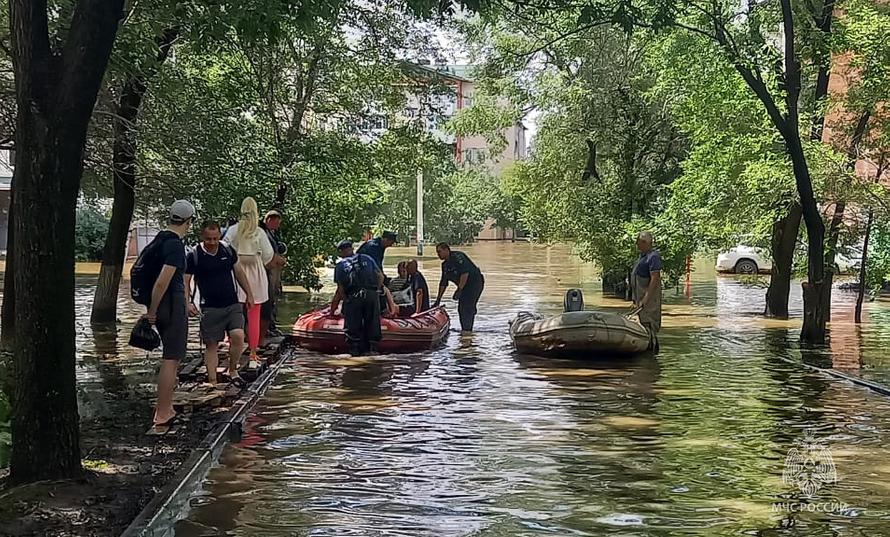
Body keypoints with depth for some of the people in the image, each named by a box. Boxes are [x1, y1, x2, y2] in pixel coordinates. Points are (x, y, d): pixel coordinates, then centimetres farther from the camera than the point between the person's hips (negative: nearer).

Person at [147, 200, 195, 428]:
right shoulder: (176, 245, -19)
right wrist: (152, 310, -15)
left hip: (163, 306, 9)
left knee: (172, 357, 20)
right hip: (173, 306, -9)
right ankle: (163, 414, 2)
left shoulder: (160, 239, 10)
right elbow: (162, 282, -25)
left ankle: (165, 407, 28)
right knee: (171, 359, -3)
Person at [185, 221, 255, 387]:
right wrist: (187, 302, -15)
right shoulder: (194, 256, -5)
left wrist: (249, 294, 17)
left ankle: (233, 371, 8)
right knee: (211, 344, 2)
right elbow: (185, 281, -2)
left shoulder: (228, 251, 4)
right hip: (210, 308, -2)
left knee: (238, 336, -13)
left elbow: (239, 272, 17)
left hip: (232, 305, 2)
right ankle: (212, 382, 11)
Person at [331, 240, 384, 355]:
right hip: (371, 295, 2)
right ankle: (373, 347, 7)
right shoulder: (367, 258, 18)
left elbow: (340, 290, 6)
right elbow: (380, 277, 14)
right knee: (372, 323, 10)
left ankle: (355, 349, 6)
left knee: (353, 324, 8)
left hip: (353, 298, -2)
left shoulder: (340, 266, 12)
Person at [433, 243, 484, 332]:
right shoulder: (445, 265, 12)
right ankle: (467, 331, 16)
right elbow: (443, 283, 16)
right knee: (461, 309, 9)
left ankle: (467, 331, -14)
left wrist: (459, 290, -27)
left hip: (474, 282, -10)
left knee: (467, 308, -15)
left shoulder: (457, 256, -17)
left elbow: (465, 273, -26)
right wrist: (438, 300, 12)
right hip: (464, 286, 10)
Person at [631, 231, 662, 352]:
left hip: (649, 295, -10)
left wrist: (645, 299, -25)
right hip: (641, 294, 10)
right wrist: (636, 298, 20)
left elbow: (655, 279, -22)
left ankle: (652, 348, -3)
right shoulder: (643, 255, 15)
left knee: (649, 324, -8)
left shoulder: (653, 257, -16)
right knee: (644, 323, 15)